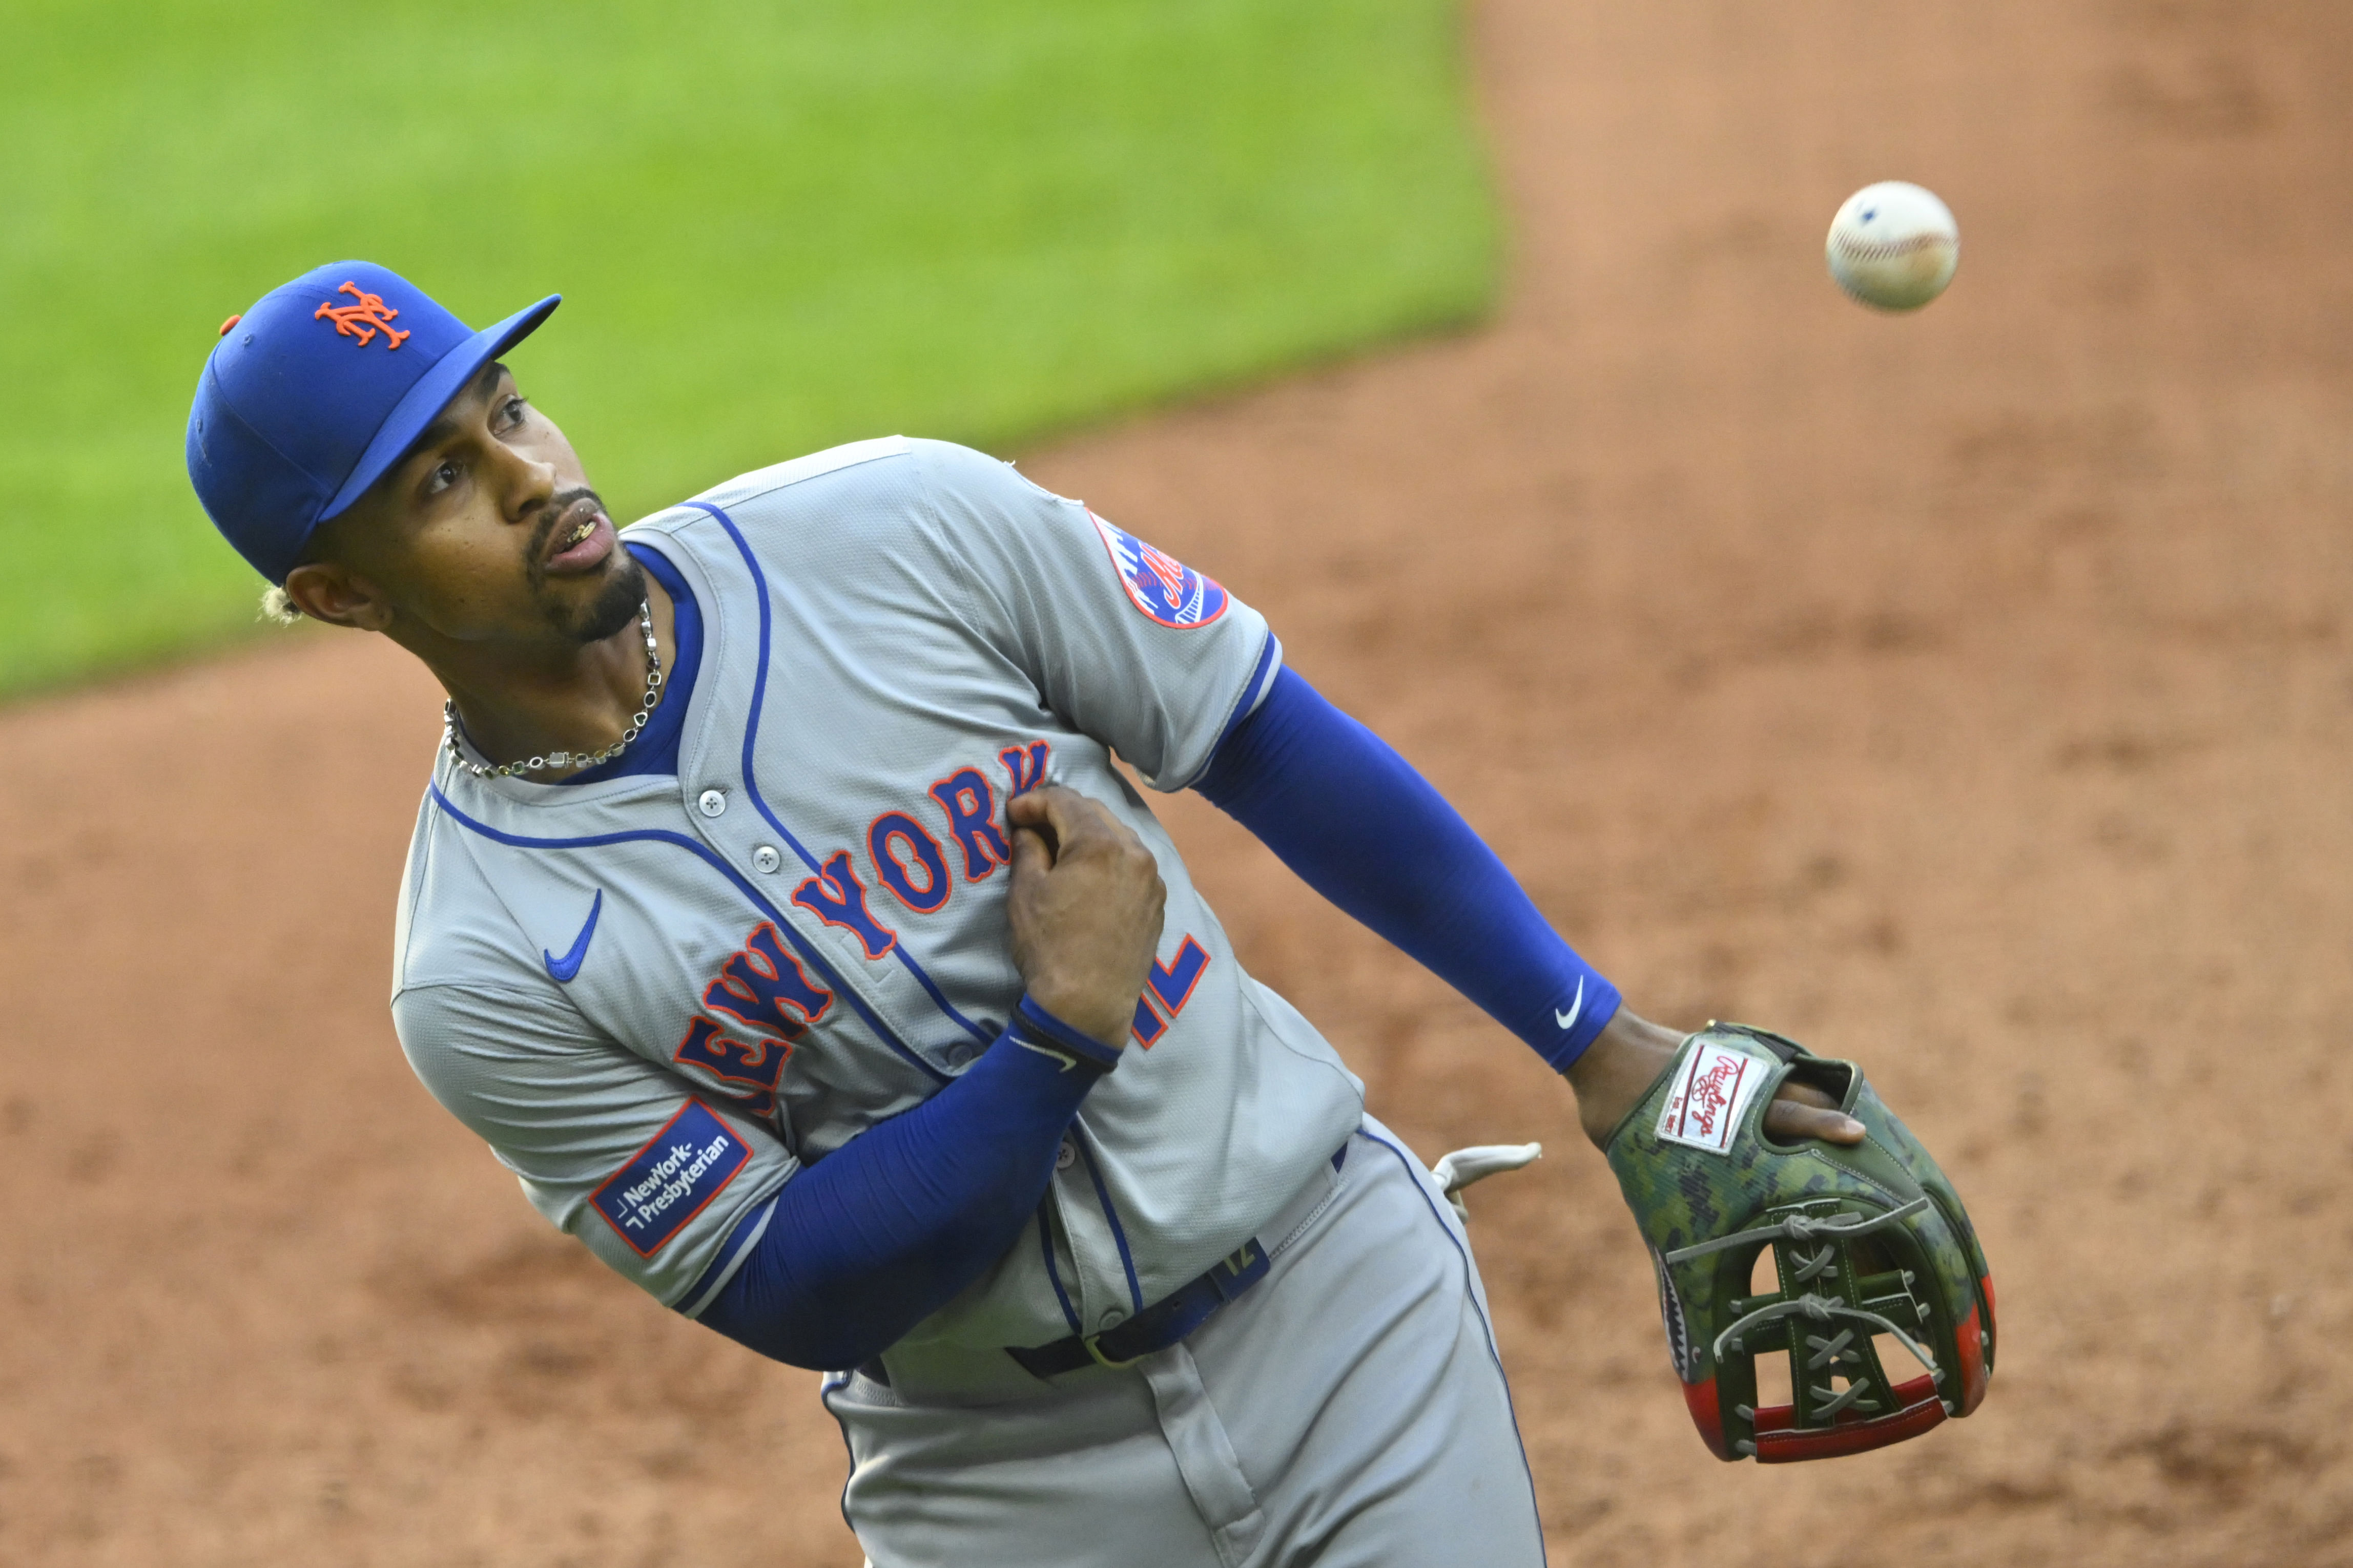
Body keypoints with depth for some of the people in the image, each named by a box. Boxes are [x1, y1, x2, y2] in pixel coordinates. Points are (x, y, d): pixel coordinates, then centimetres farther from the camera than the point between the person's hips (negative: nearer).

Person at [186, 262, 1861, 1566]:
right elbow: (801, 1299, -13)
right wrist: (1063, 1032, -23)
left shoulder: (896, 529, -9)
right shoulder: (483, 982, -13)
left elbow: (1272, 741, -2)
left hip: (1343, 1290, 1)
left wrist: (1597, 1040, -2)